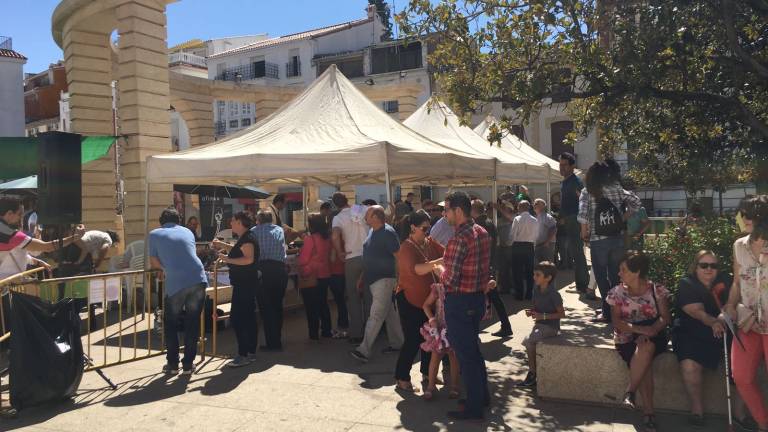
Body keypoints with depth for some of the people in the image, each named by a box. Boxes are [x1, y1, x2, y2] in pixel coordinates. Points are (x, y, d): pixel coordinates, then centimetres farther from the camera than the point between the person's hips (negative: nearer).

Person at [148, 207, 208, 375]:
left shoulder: (155, 234, 12)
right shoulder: (187, 232, 21)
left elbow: (154, 263, 11)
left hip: (176, 283, -3)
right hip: (199, 280, 3)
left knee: (170, 324, 17)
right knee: (193, 323, 14)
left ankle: (172, 364, 19)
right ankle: (188, 364, 17)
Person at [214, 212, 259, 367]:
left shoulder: (247, 239, -16)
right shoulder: (245, 238, 16)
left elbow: (248, 259, -29)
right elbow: (239, 252, 34)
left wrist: (228, 260, -22)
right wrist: (223, 245, 30)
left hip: (243, 285, -11)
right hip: (246, 284, 11)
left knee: (237, 319, -10)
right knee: (249, 318, 14)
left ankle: (243, 355, -8)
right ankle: (251, 352, 21)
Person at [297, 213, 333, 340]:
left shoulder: (310, 239, -17)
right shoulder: (327, 238, 0)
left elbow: (303, 259, -13)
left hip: (311, 277, -6)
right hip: (325, 275, 6)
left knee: (311, 306, 4)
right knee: (323, 303, 16)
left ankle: (314, 333, 7)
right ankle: (326, 331, 21)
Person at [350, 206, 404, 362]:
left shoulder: (388, 233, -16)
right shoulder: (372, 231, 12)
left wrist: (399, 279, -18)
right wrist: (363, 277, 19)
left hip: (384, 279, -9)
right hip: (373, 279, 9)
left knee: (376, 316, -8)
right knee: (389, 313, 16)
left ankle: (364, 350, -8)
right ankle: (397, 343, 27)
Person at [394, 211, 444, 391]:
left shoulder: (429, 243, 4)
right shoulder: (407, 247, -18)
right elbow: (416, 269, -33)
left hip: (428, 299, 7)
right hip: (410, 300, -7)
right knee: (412, 341, -2)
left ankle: (427, 374, 32)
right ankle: (402, 378, 14)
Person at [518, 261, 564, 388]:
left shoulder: (553, 294, -16)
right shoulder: (537, 292, 7)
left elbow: (562, 314, -13)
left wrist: (543, 316, -21)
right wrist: (531, 311, -2)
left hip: (551, 326, -7)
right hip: (539, 325, 7)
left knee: (528, 340, -23)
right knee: (529, 342, -15)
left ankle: (532, 373, -9)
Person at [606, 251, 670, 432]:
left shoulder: (657, 290, 1)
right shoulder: (618, 292, 3)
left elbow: (665, 318, -4)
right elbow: (617, 322, -3)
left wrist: (650, 331, -23)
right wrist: (640, 329, -20)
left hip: (653, 335, 0)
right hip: (627, 337, 0)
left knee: (646, 347, -34)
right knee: (645, 362, -29)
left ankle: (630, 392, -18)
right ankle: (648, 410, -19)